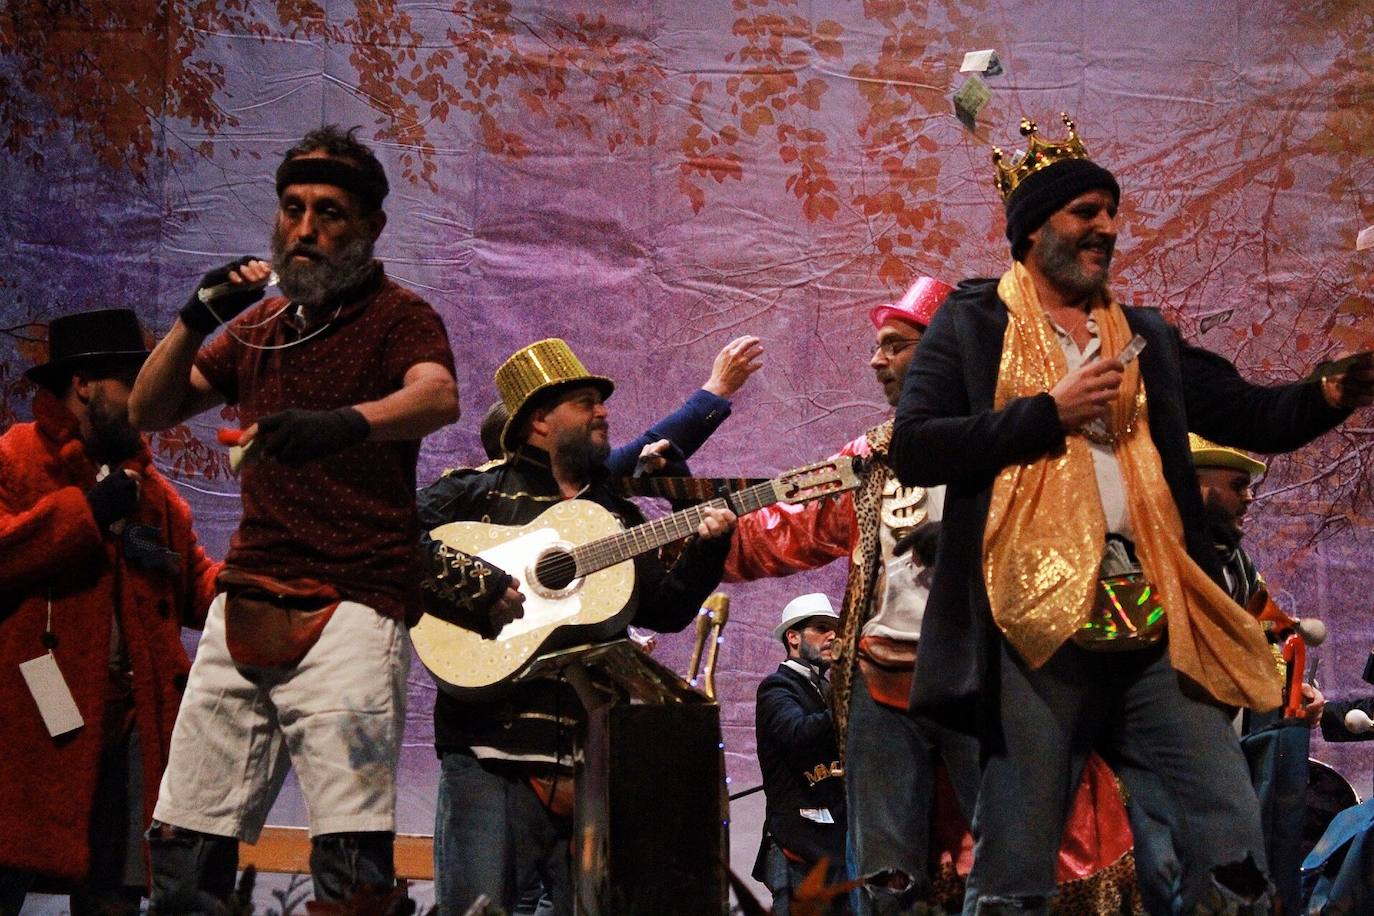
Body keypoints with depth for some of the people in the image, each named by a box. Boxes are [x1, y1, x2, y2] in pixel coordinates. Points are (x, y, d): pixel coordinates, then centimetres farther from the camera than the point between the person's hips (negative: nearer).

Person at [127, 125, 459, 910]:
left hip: (351, 605, -6)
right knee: (184, 849, 2)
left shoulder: (394, 316, 1)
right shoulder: (261, 327, 20)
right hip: (247, 605, 6)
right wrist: (199, 320, 4)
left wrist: (344, 424, -41)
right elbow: (148, 413, 20)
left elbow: (438, 398, -21)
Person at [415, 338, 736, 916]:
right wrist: (482, 590, -14)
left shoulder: (618, 516, 22)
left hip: (592, 755, 5)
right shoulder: (475, 493, 6)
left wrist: (706, 549, 1)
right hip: (491, 752, -5)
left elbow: (665, 609, 16)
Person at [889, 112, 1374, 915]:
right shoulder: (972, 324, 6)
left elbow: (1252, 416, 14)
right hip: (1038, 622, -4)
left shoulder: (1146, 337, 20)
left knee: (1235, 848, -1)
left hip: (1155, 621, 4)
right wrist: (1049, 413, -9)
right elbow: (914, 448, -6)